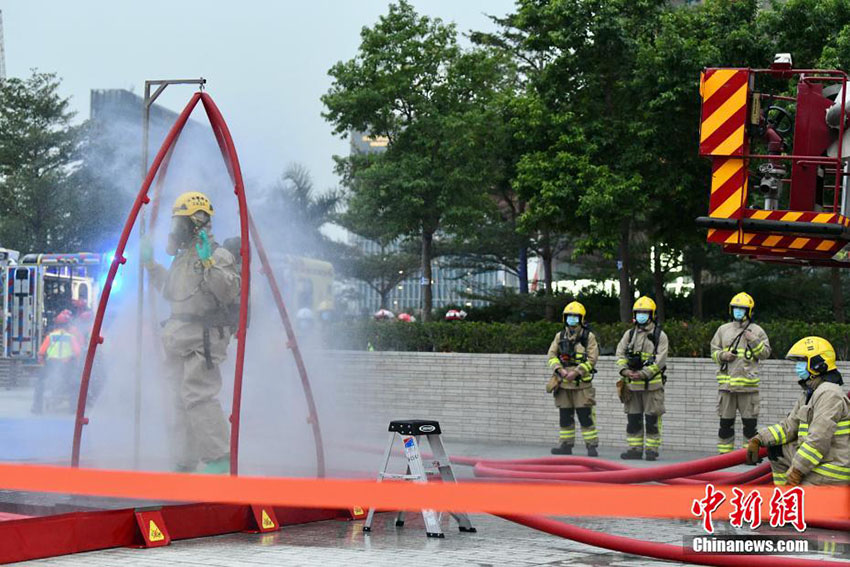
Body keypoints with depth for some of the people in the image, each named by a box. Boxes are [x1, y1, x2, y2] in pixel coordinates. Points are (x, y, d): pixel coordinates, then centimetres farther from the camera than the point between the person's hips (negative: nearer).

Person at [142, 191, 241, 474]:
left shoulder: (217, 255, -11)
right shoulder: (183, 257, 18)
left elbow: (229, 292, -24)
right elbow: (170, 290, 32)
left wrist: (209, 263, -30)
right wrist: (151, 265, 28)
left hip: (204, 338, -10)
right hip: (182, 339, 10)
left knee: (197, 396, -16)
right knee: (184, 400, 12)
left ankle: (219, 457, -13)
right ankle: (186, 462, 19)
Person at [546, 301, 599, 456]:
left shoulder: (589, 336, -1)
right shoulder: (560, 336, 12)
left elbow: (592, 359, -7)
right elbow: (552, 355, 7)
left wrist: (576, 372, -17)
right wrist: (560, 370, -11)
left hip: (582, 383, -4)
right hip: (563, 383, 4)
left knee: (586, 416, -7)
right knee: (565, 417, 8)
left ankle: (592, 446, -5)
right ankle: (566, 445, 15)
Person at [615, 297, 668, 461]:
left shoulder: (660, 335, 0)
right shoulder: (629, 334, 13)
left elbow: (660, 360, -9)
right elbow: (620, 354, 6)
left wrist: (643, 374, -18)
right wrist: (624, 370, -12)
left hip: (652, 384, -4)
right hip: (632, 385, 4)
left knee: (652, 419, -3)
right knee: (633, 419, 6)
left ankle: (652, 450, 2)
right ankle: (635, 449, 12)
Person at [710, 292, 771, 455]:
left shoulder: (757, 331, 6)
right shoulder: (723, 329, 14)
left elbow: (765, 353, 2)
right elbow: (714, 351, 16)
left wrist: (754, 341, -12)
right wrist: (723, 355, -4)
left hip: (748, 383, -3)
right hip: (726, 381, 3)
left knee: (750, 422, -3)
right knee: (725, 421, 6)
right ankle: (724, 453, 13)